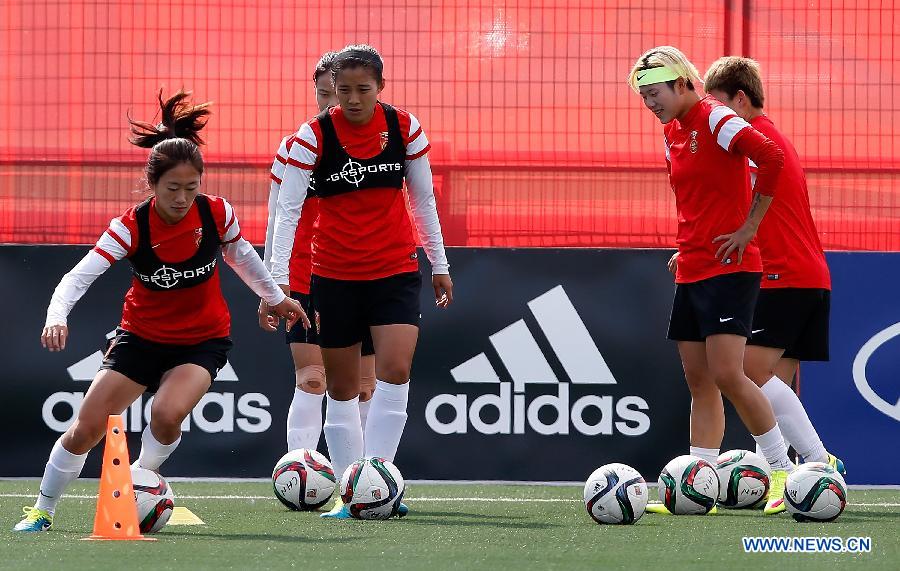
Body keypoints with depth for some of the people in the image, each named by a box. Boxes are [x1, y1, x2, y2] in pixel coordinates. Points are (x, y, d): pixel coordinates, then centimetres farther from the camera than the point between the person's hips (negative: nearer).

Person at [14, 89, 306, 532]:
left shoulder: (216, 213, -15)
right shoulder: (131, 227, -20)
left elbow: (241, 255, 8)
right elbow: (79, 276, -29)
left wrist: (276, 297, 21)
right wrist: (57, 318, -48)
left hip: (203, 341, 0)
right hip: (141, 338, 0)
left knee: (167, 414, -28)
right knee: (86, 429, -5)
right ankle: (42, 510, 16)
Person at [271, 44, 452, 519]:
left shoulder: (404, 127, -4)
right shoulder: (314, 135, -10)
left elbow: (424, 198, 8)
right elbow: (288, 208, -12)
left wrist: (439, 264, 11)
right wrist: (278, 280, -19)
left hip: (396, 271, 1)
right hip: (333, 275, -1)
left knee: (395, 370, -17)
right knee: (342, 386, 4)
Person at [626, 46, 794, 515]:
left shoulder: (714, 119, -11)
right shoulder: (672, 131, 15)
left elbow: (771, 158, -24)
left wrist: (748, 227, -18)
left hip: (729, 267, -9)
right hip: (691, 272, 9)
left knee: (726, 375, -15)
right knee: (699, 382, 5)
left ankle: (783, 472, -4)